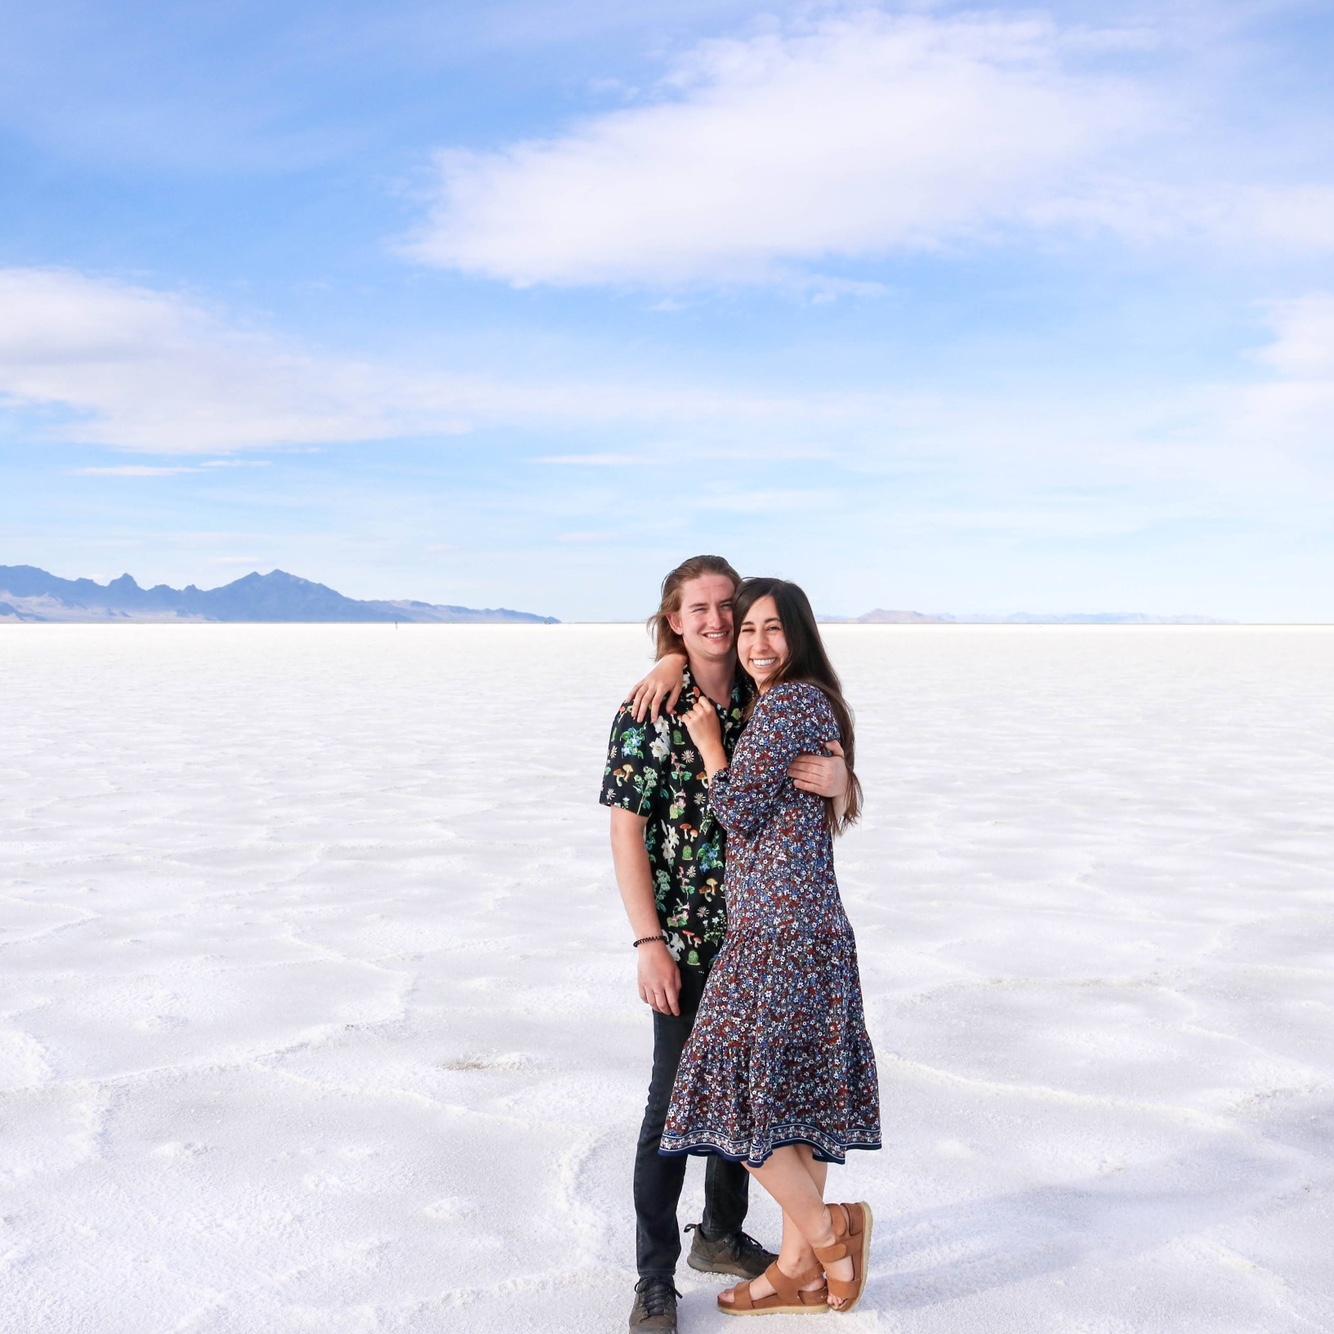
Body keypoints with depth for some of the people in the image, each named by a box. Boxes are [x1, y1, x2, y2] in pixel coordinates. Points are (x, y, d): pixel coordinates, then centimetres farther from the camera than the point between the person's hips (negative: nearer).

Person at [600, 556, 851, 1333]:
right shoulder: (649, 712, -11)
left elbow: (833, 797, 5)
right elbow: (627, 832, -11)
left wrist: (837, 779, -20)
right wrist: (649, 942, -15)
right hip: (684, 936, -5)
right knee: (676, 1096, 1)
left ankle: (722, 1235, 36)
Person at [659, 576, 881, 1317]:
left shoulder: (786, 703, -13)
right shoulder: (814, 702, 17)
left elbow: (741, 813, -12)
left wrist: (709, 740, -1)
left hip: (777, 929, -10)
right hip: (811, 925, 10)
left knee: (742, 1087, -4)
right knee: (793, 1090, 12)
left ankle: (827, 1228, 8)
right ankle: (802, 1269, 20)